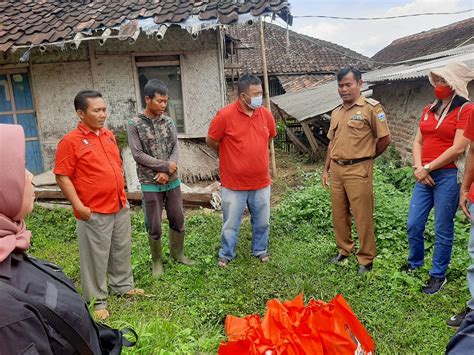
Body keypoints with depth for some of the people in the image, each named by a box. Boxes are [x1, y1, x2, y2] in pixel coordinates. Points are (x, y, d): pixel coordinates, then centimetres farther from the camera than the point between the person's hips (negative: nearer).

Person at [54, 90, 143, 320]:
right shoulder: (70, 141, -13)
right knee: (96, 257, 5)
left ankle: (123, 285, 38)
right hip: (94, 212, -7)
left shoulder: (109, 135, 8)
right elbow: (62, 177, -14)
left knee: (122, 250, 19)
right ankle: (97, 301, 21)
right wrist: (79, 206, -18)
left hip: (120, 206, 7)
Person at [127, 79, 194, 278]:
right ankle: (157, 260, 25)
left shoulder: (168, 122, 2)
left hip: (172, 181, 4)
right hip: (150, 184, -4)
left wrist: (167, 172, -14)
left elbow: (175, 149, 0)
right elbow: (138, 155, -14)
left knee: (178, 220, 13)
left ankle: (177, 253, 34)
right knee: (154, 226, 6)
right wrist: (165, 166, -15)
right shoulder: (135, 124, -9)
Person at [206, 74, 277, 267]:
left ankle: (260, 250, 38)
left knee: (262, 221, 16)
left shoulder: (265, 114, -1)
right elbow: (211, 141, -4)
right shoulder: (225, 115, -15)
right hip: (234, 183, -4)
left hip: (261, 182, 4)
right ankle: (226, 254, 31)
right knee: (231, 224, 10)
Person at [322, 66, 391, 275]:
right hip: (336, 169, 7)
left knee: (363, 216, 1)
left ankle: (366, 260, 15)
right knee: (338, 214, 14)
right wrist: (326, 169, 16)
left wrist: (366, 158, 5)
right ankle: (344, 250, 31)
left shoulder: (371, 108, -8)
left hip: (358, 170, -6)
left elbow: (384, 139, -7)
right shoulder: (336, 112, 13)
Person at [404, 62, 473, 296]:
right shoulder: (429, 110, 13)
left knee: (443, 229, 4)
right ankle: (414, 264, 30)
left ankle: (438, 275, 19)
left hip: (448, 176, -6)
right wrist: (418, 168, -4)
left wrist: (428, 167, -11)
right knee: (413, 225, 9)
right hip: (424, 176, 6)